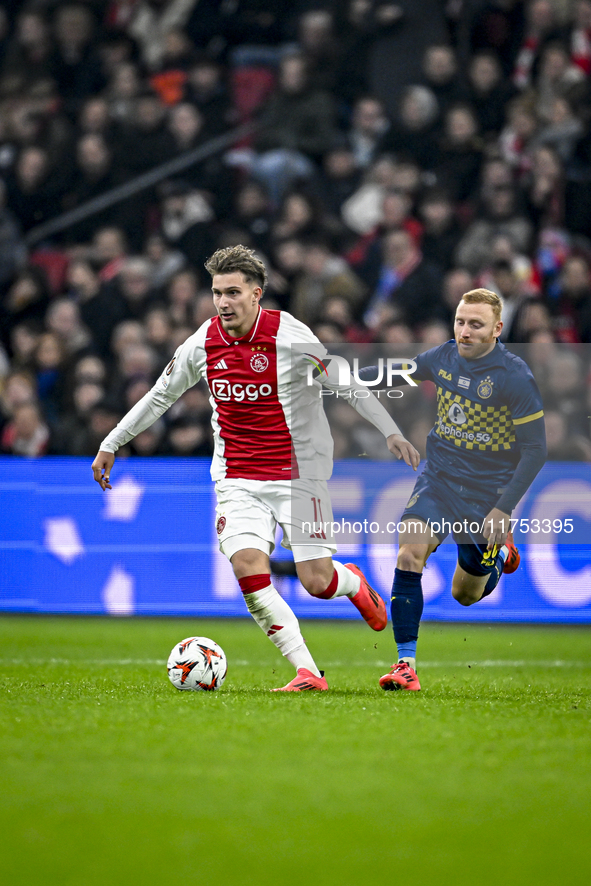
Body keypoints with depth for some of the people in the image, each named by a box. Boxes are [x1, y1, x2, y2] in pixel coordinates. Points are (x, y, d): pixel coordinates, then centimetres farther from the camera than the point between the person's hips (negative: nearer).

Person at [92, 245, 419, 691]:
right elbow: (161, 395, 16)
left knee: (317, 582, -7)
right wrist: (110, 444, 19)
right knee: (249, 571, -18)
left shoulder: (289, 336, -13)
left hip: (299, 473, -3)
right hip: (237, 480, 3)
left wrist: (391, 432, -19)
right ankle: (308, 672, -11)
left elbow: (349, 384, -10)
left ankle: (354, 582, 32)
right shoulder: (204, 343, 1)